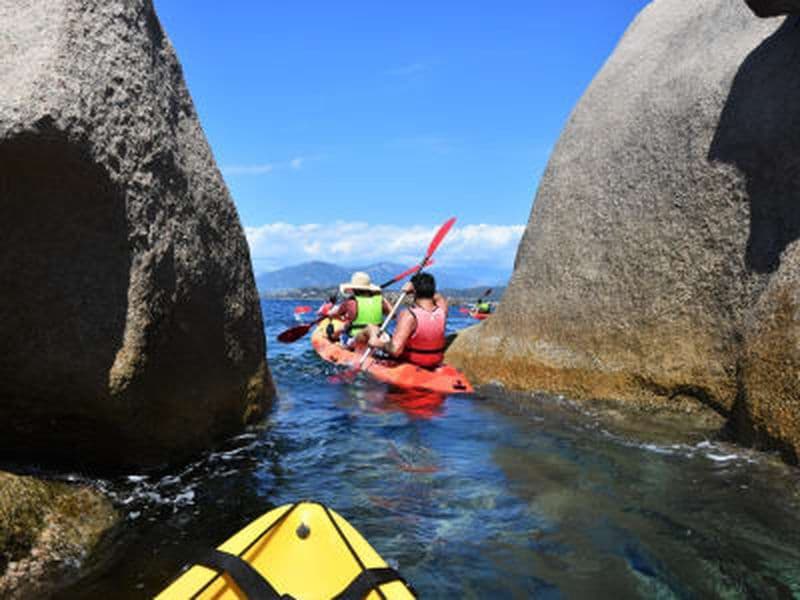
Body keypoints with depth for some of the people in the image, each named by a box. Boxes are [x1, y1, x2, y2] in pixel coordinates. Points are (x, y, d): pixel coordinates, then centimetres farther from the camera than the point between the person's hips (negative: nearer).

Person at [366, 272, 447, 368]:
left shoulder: (408, 315, -29)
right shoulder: (442, 310, -13)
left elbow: (395, 350, -36)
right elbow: (438, 297, 14)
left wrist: (379, 344, -19)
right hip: (434, 364, 5)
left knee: (372, 329, 11)